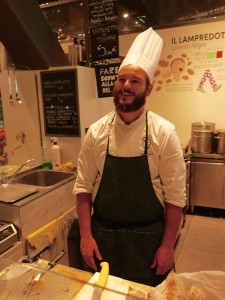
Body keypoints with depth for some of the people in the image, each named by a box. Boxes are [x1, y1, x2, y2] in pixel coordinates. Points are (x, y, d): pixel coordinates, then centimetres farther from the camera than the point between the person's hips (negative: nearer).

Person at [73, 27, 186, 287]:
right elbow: (83, 187, -2)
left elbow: (175, 196, -9)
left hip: (148, 237, -1)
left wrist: (167, 246, -7)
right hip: (103, 236, 2)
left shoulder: (164, 133, -13)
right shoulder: (96, 132, -7)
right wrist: (85, 235, -5)